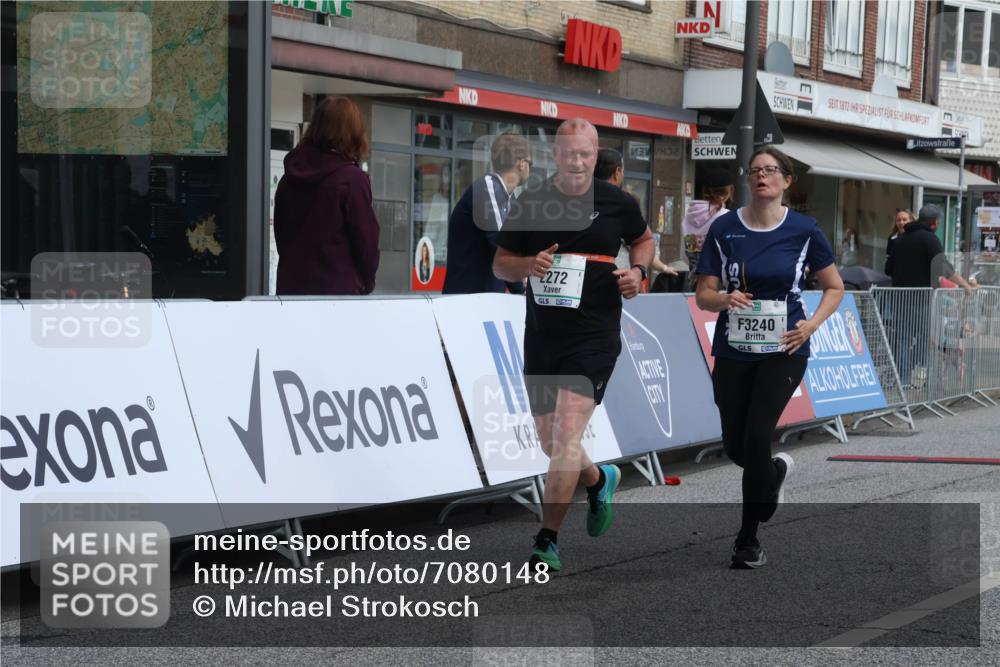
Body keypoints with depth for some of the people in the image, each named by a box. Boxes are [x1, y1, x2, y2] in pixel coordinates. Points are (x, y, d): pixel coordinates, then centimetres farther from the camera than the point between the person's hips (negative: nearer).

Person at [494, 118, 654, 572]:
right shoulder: (530, 204, 2)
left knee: (567, 435, -16)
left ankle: (547, 541, -11)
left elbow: (643, 240, 20)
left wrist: (637, 271, -1)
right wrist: (529, 265, -14)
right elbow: (500, 263, 8)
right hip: (541, 336, 3)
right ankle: (599, 480, 45)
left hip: (594, 335, -3)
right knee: (550, 443, 13)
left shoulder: (617, 203, 1)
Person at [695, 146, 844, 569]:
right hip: (732, 351, 3)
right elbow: (703, 296, 0)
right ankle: (777, 471, 46)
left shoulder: (803, 230, -4)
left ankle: (748, 538, 0)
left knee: (757, 436, -15)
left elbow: (835, 287, 7)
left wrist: (811, 324, -10)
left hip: (783, 350, -2)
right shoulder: (724, 228, -2)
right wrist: (726, 299, -22)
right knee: (735, 447, 9)